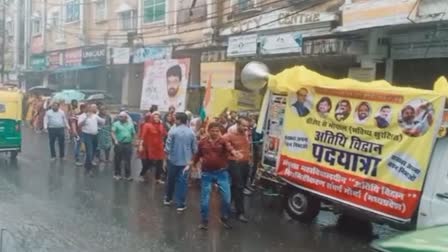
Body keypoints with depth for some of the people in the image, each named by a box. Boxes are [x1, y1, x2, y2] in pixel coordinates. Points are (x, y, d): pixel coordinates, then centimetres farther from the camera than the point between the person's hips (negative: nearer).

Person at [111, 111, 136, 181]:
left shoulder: (130, 124, 11)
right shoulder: (116, 124, 1)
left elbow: (133, 133, 17)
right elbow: (113, 133, -9)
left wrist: (131, 140, 10)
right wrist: (115, 140, -21)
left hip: (128, 144, 2)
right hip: (119, 144, -2)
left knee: (128, 160, 3)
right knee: (118, 160, 6)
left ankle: (127, 175, 11)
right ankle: (117, 174, 19)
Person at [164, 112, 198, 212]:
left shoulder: (173, 130, -12)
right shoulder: (191, 132, -4)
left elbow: (168, 146, -11)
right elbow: (195, 148, 1)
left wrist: (167, 152, 9)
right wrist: (191, 156, 20)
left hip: (173, 159, 0)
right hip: (185, 161, 0)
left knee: (171, 180, 17)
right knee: (182, 182, 3)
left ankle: (168, 199, 33)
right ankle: (180, 204, 3)